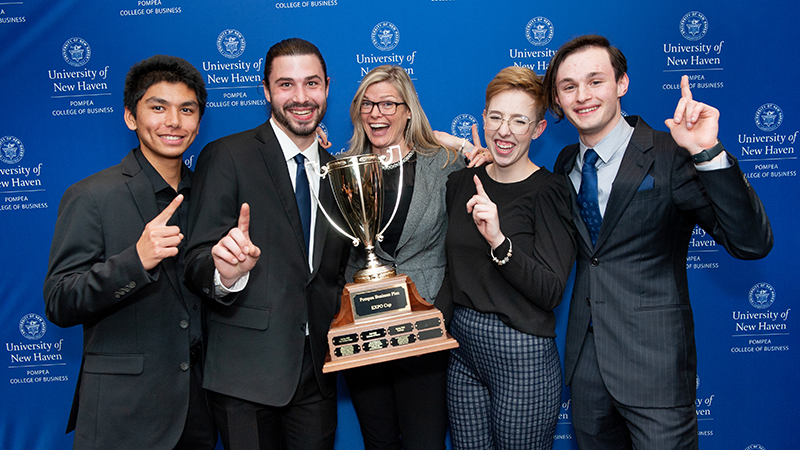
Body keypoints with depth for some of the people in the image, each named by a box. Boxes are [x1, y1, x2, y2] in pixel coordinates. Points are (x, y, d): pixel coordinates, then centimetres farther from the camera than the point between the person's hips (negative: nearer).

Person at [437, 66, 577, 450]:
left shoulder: (549, 192, -11)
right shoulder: (461, 184, 4)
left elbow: (552, 292, -19)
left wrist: (498, 241, -31)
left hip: (522, 355, -5)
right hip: (462, 348, 5)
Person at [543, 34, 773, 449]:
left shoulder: (670, 155, -12)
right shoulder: (566, 164, 6)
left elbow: (752, 243, -18)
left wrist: (708, 154, -31)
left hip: (653, 364, -5)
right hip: (585, 360, 6)